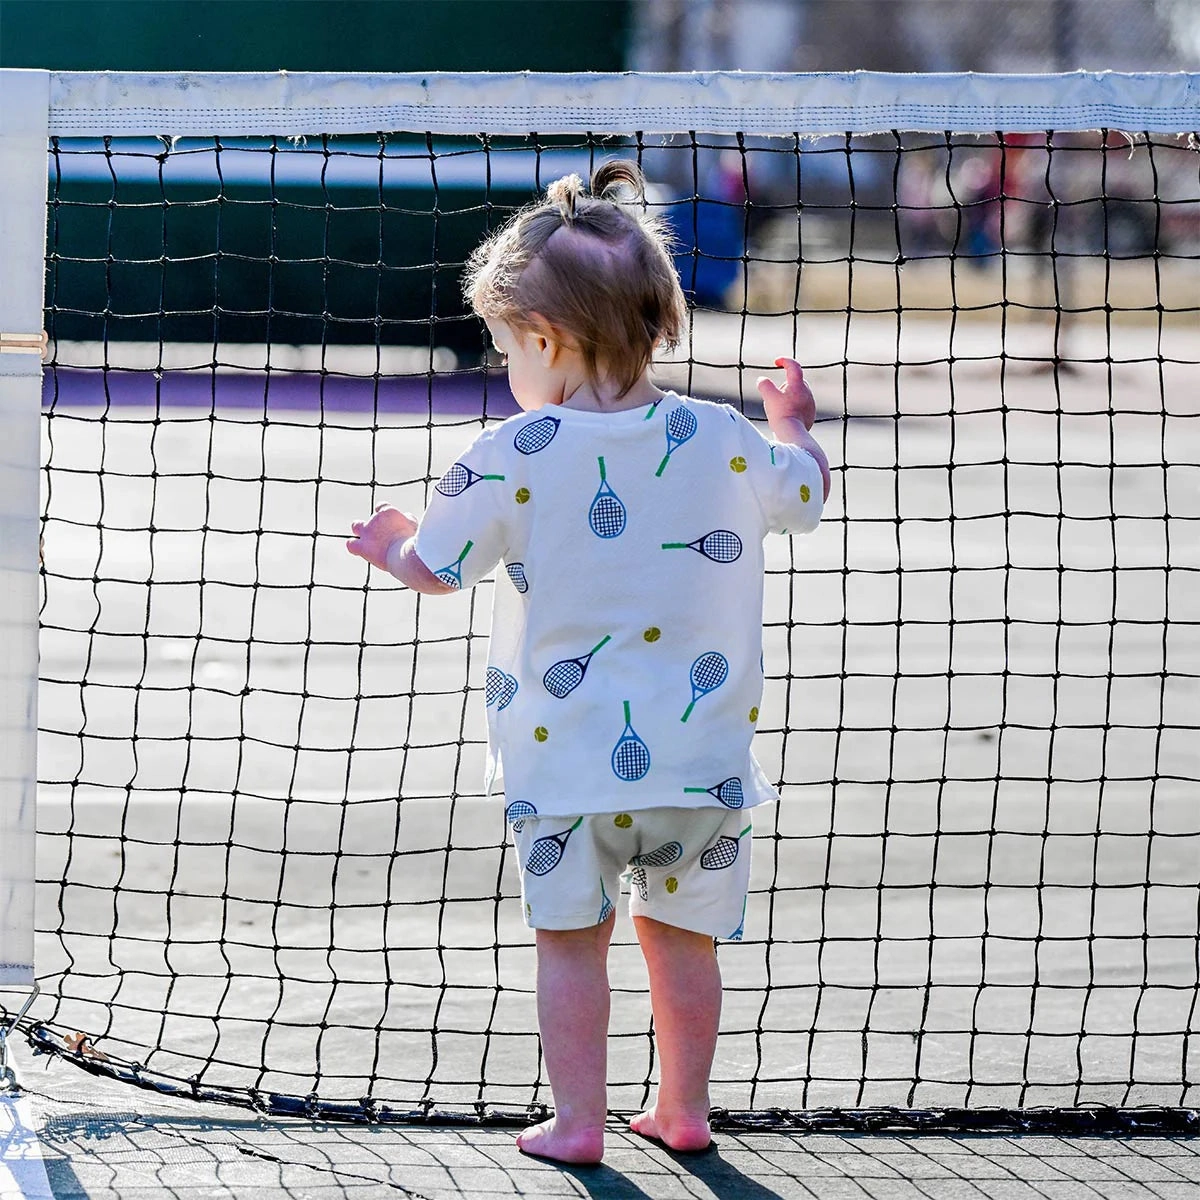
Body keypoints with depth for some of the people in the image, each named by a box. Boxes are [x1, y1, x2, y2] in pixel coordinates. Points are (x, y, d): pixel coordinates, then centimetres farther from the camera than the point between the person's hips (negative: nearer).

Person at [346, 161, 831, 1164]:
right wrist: (796, 425, 37)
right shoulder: (725, 442, -3)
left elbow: (437, 568, 0)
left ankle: (577, 1120, 8)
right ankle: (684, 1111, 23)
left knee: (571, 939, 8)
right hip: (702, 751, 3)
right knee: (683, 936, 15)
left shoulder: (513, 457, -11)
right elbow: (807, 494, 16)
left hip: (566, 758, -2)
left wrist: (394, 547, 24)